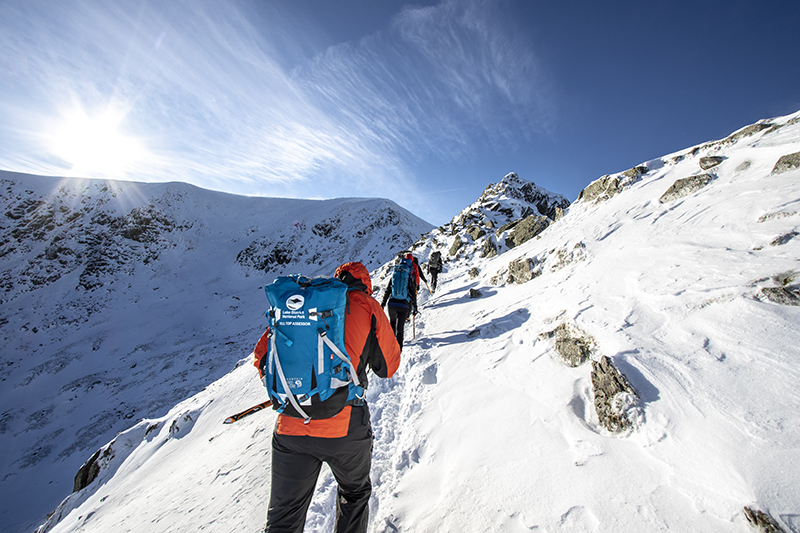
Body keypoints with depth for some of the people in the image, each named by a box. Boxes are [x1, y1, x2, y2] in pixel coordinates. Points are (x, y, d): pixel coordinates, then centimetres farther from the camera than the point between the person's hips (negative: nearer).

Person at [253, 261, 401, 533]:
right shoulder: (366, 305, -2)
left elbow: (262, 355, 10)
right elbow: (388, 367, 5)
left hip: (289, 427, 3)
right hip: (345, 428, -2)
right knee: (355, 492, 30)